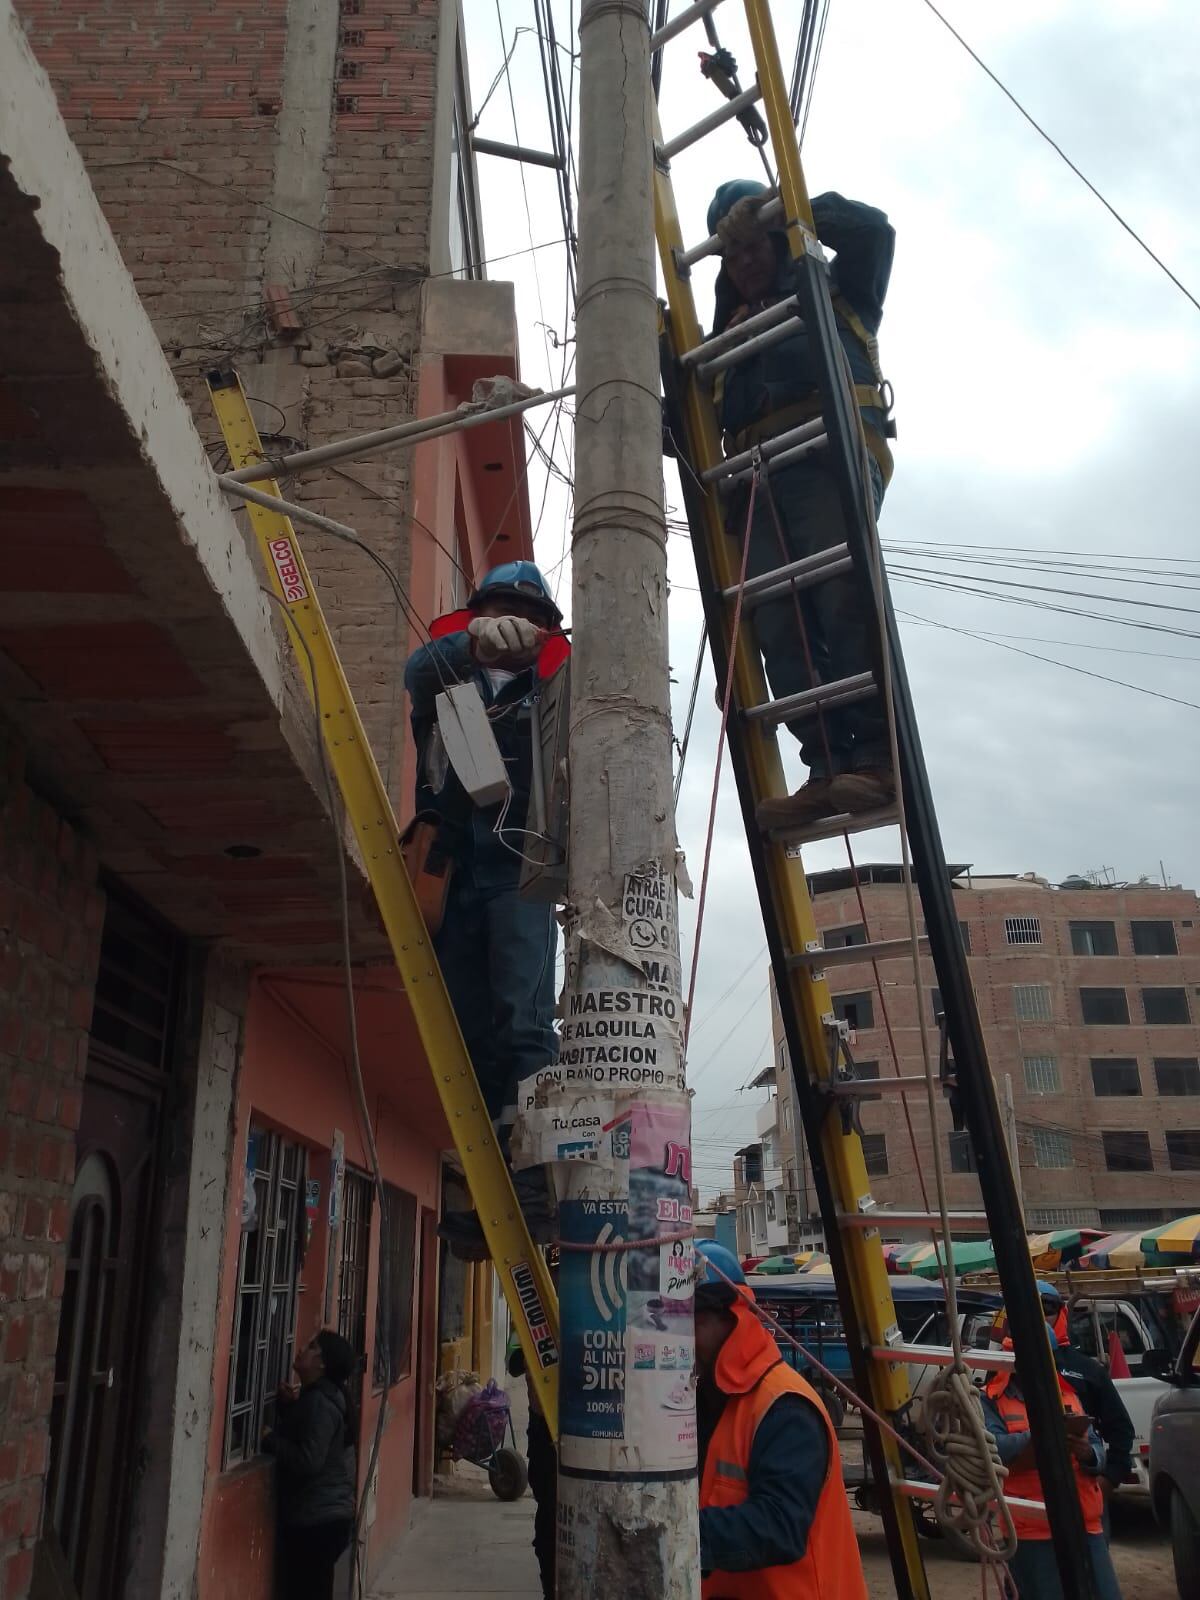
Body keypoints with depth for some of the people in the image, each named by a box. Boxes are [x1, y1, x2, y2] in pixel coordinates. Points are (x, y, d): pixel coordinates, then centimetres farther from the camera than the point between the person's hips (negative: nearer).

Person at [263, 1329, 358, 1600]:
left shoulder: (319, 1402, -19)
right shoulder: (318, 1396, 12)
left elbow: (308, 1461, -26)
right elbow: (295, 1438, 19)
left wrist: (269, 1439, -16)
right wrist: (289, 1405, 3)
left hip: (317, 1519, -10)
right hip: (322, 1515, 10)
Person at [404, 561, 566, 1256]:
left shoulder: (548, 703, 17)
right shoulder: (446, 688, 16)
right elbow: (418, 672, -9)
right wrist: (472, 641, -31)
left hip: (520, 876, -2)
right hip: (455, 877, 2)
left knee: (523, 1021, -18)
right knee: (466, 1037, 0)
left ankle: (533, 1184, -22)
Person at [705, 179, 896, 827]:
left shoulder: (835, 292, 26)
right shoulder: (733, 329, 38)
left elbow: (872, 230, 6)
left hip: (830, 453, -4)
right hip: (757, 476, 5)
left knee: (844, 599, -24)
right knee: (780, 627, -14)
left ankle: (877, 756, -26)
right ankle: (829, 768, -19)